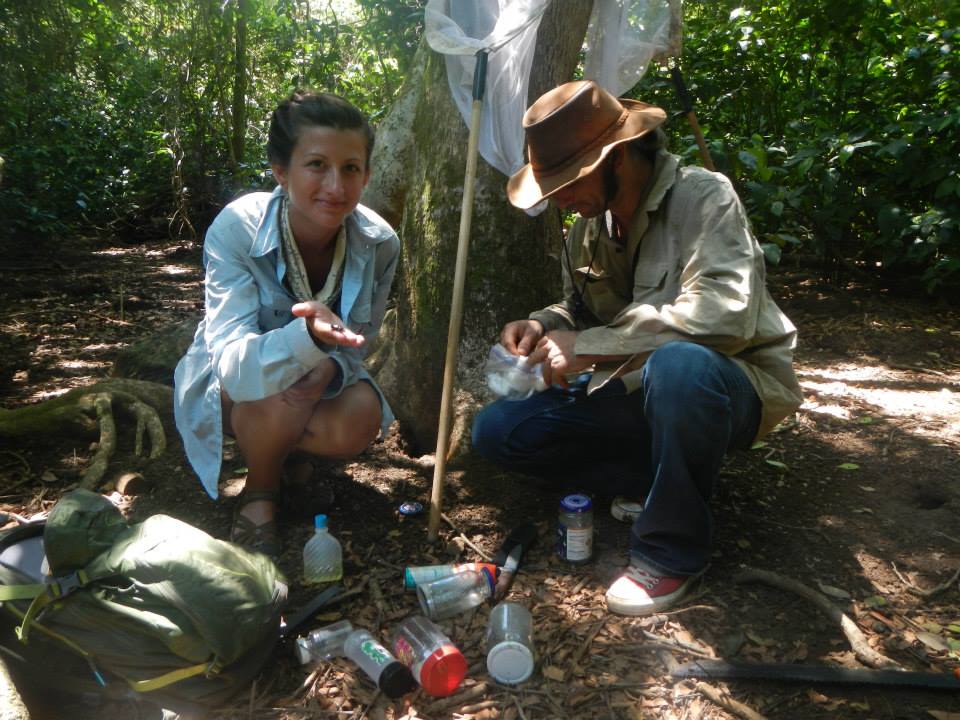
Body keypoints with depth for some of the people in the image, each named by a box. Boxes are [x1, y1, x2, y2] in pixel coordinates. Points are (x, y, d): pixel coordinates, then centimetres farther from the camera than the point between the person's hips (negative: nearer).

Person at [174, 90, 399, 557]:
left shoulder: (378, 244, -20)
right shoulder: (235, 229, -29)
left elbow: (354, 347, -9)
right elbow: (235, 366, -37)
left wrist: (329, 368, -34)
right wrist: (307, 335, -58)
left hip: (320, 379, 3)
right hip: (232, 388, -3)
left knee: (361, 419, -29)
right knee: (284, 395, -36)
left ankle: (286, 450, 7)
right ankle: (259, 495, -4)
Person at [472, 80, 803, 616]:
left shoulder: (703, 198, -18)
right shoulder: (588, 227, 2)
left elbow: (725, 313, -34)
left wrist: (589, 346, -29)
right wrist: (544, 325, -7)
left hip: (731, 386, -6)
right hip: (640, 391, 7)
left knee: (679, 363, -43)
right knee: (497, 430, -4)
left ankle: (672, 549, -18)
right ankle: (671, 475, 1)